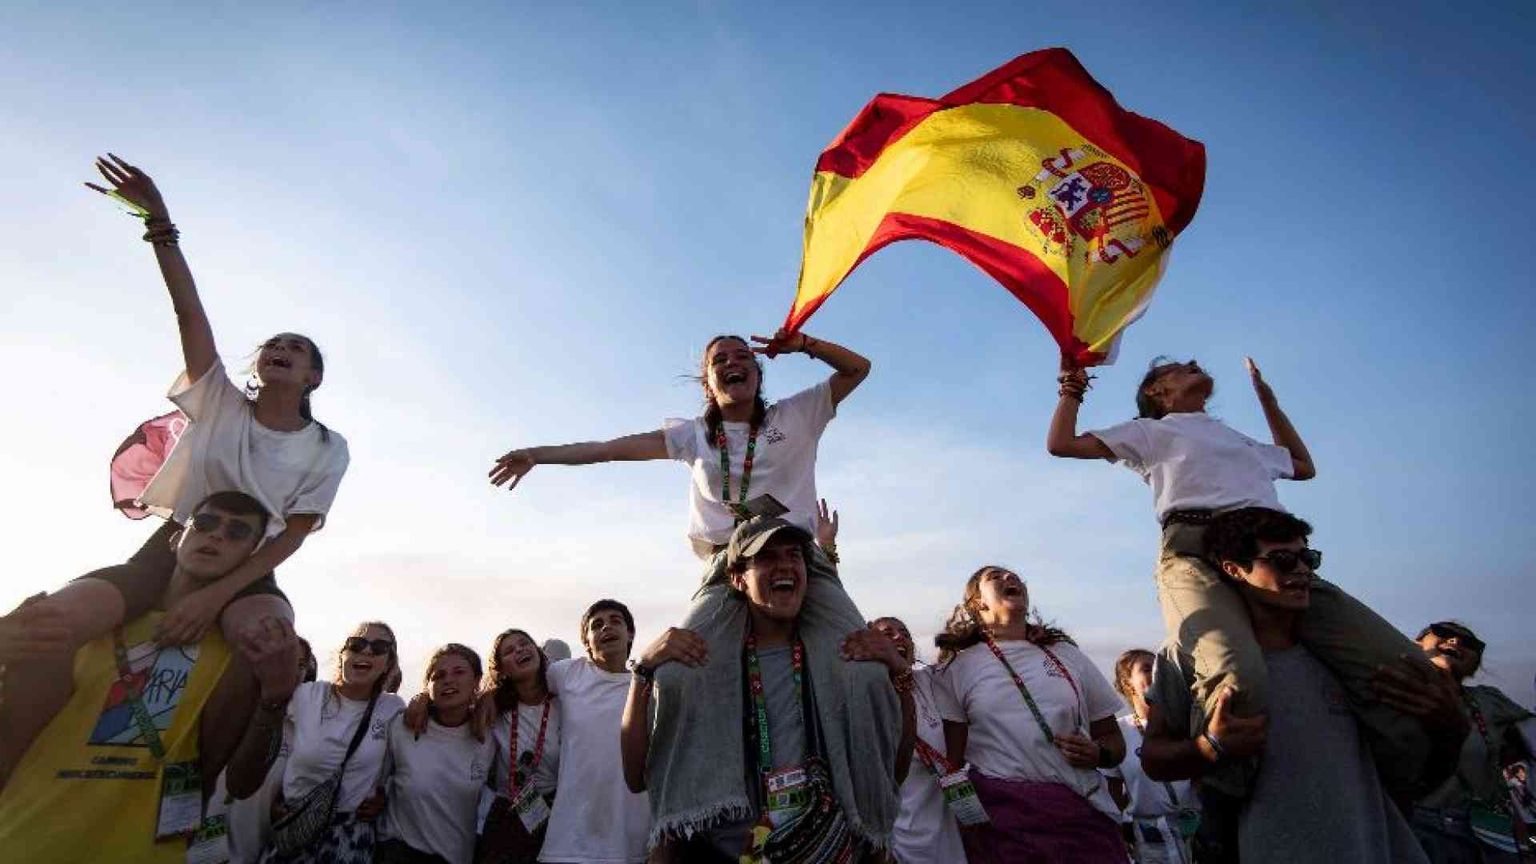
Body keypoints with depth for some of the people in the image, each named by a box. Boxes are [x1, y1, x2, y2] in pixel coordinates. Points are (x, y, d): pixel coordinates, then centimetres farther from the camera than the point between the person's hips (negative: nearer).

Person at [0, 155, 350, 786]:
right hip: (168, 551, 2)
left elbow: (292, 536, -6)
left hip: (246, 573, -2)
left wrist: (214, 595, -19)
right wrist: (159, 220, -10)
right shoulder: (220, 403, 7)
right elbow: (189, 311, -2)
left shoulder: (327, 448, 1)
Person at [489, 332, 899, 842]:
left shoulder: (796, 416, 15)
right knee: (678, 679, -23)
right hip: (728, 571, 1)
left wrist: (800, 344, 7)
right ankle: (693, 822, -9)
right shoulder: (694, 435, 18)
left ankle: (864, 818, -2)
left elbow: (858, 367, 20)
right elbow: (613, 448, 14)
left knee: (866, 676, -19)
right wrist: (537, 454, 11)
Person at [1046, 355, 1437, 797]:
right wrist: (1072, 386, 27)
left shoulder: (1238, 438, 41)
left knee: (1407, 673, -18)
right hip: (1195, 550, -5)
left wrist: (1269, 400, 54)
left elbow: (1304, 467, 56)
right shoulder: (1151, 431, 26)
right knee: (1238, 679, -37)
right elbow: (1061, 443, 19)